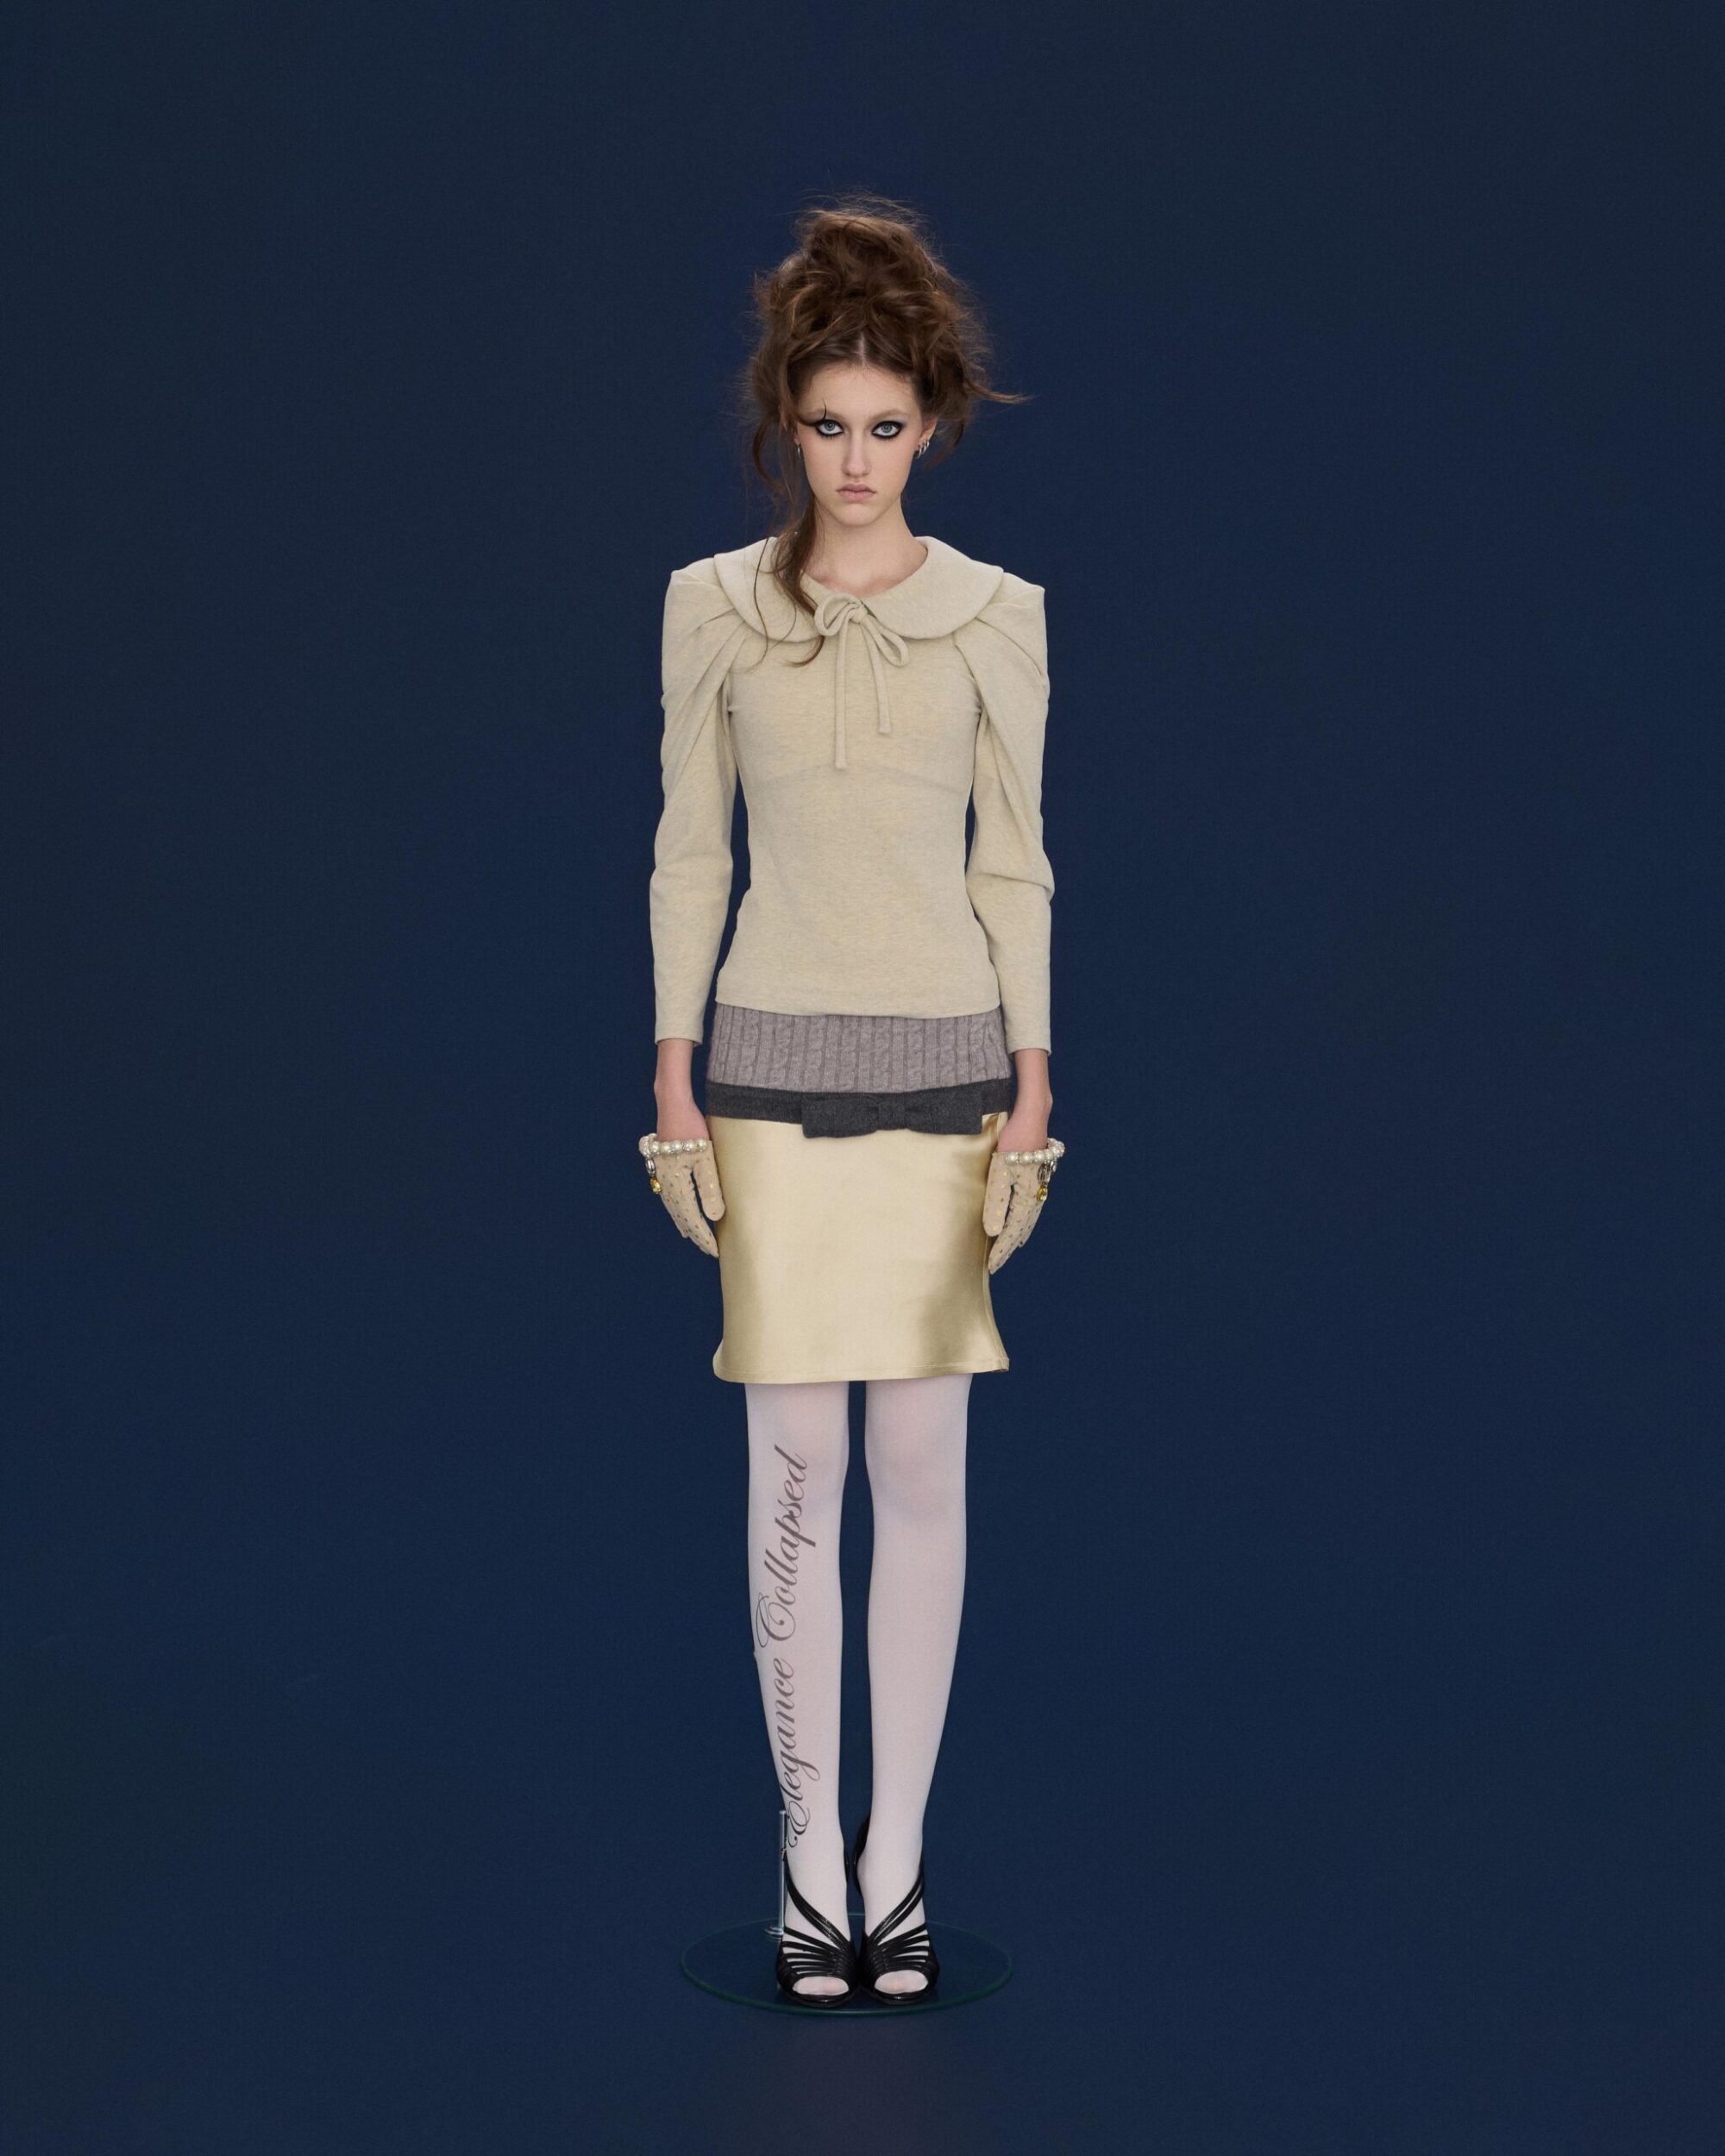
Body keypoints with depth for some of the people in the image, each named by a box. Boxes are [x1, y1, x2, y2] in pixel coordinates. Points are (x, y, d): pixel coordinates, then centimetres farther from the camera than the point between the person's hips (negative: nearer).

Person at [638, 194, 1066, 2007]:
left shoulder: (996, 614, 4)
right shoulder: (712, 605, 4)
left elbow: (1016, 868, 4)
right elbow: (686, 857, 5)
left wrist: (1032, 1099, -1)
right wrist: (673, 1091, 0)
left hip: (947, 1060, 0)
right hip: (776, 1060, 0)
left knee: (921, 1467, 3)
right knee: (795, 1473, 1)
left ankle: (900, 1854, 13)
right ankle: (813, 1858, 11)